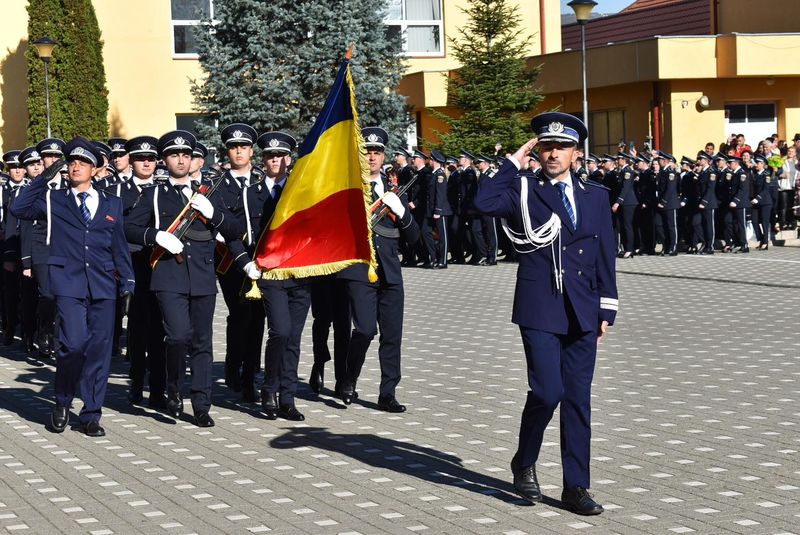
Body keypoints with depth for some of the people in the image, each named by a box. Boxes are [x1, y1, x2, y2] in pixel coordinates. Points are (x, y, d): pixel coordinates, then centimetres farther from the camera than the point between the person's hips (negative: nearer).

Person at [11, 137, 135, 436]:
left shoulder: (111, 204, 16)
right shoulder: (54, 201, 12)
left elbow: (120, 246, 15)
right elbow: (19, 209, -2)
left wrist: (127, 281, 6)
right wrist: (43, 179, -3)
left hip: (103, 286, 2)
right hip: (69, 284, -2)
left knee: (99, 350, 1)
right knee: (74, 343, -16)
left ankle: (91, 415, 10)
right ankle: (62, 404, 6)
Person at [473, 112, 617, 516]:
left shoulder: (595, 197, 12)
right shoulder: (523, 192, 2)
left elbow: (605, 256, 13)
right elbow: (484, 202, -19)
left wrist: (606, 310, 9)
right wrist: (514, 161, -11)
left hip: (581, 312, 4)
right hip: (539, 310, -3)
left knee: (578, 399, 5)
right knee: (547, 391, -11)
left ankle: (576, 486, 11)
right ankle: (525, 461, 16)